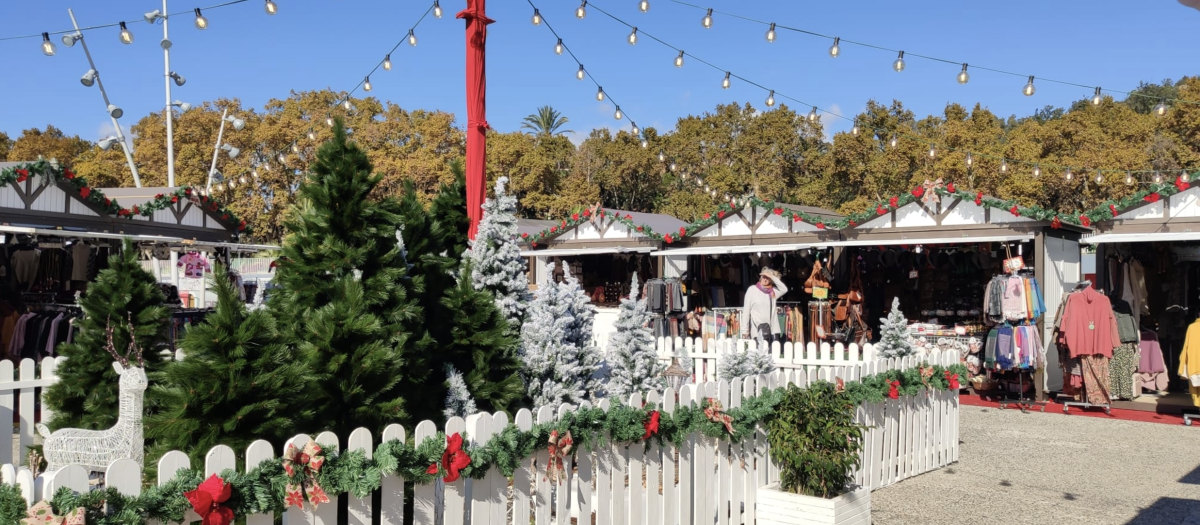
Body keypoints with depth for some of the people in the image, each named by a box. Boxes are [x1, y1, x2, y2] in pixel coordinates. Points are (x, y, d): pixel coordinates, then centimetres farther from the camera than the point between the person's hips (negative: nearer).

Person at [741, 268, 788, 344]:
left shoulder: (773, 291, 15)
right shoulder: (752, 290, 5)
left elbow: (784, 289, -4)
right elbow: (746, 310, 3)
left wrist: (772, 277, -1)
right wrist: (744, 330, -1)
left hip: (773, 330, 4)